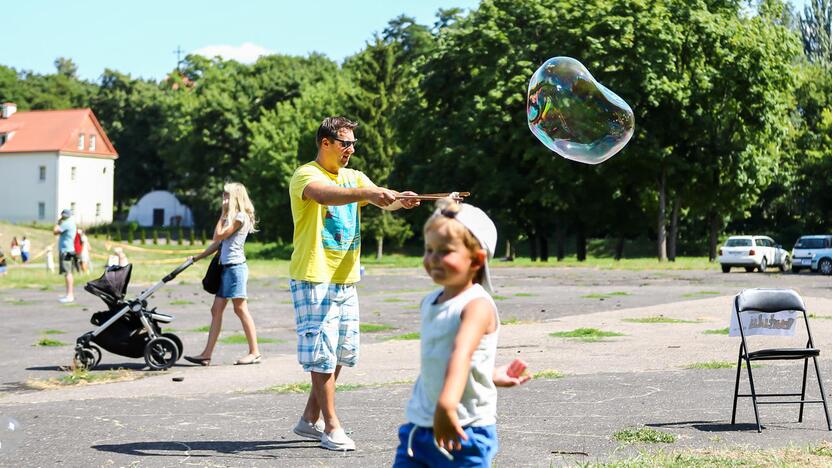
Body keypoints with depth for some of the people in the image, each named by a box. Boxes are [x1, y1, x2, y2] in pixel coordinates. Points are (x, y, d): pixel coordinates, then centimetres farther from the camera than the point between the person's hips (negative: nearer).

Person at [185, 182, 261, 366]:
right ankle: (206, 355, 4)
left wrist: (223, 214, -3)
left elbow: (218, 236, -12)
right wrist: (196, 258, 25)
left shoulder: (240, 217, -8)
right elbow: (217, 243, 24)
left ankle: (254, 352, -3)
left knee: (241, 309, -7)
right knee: (216, 310, 5)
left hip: (235, 267, -10)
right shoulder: (232, 217, 21)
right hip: (226, 268, 10)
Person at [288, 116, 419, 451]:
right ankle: (331, 427, 0)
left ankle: (310, 419, 22)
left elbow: (383, 201, -3)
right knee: (322, 353, -6)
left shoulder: (353, 177, 13)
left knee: (341, 353, 11)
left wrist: (399, 199, -25)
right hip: (314, 278, -8)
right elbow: (325, 195, -32)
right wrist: (366, 193, -45)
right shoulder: (306, 175, -9)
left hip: (346, 280, 8)